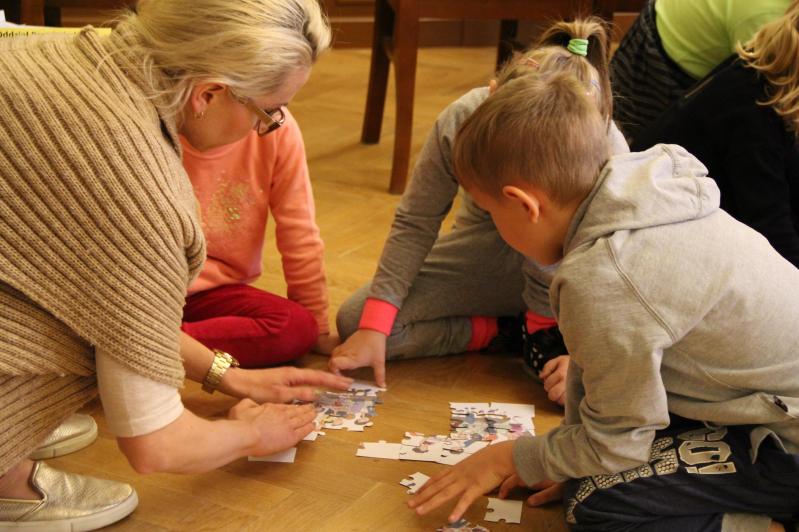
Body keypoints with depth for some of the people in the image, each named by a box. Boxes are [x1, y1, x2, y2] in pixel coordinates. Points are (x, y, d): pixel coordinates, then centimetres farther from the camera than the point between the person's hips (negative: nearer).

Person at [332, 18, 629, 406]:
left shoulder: (609, 153, -33)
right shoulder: (461, 122, -29)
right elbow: (415, 223, -19)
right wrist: (373, 328, -23)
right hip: (484, 252, 2)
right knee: (353, 322, -15)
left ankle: (545, 336, -12)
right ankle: (506, 331, -7)